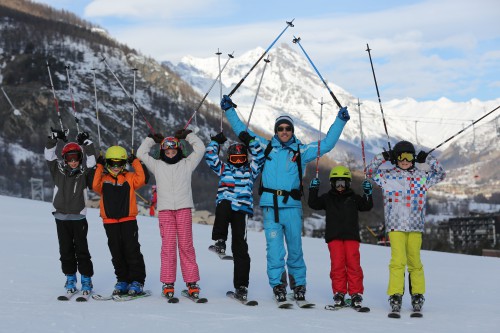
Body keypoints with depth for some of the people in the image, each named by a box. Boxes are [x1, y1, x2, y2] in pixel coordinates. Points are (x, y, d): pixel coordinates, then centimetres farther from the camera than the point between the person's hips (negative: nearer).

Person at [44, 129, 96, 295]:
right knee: (66, 250, 8)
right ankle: (70, 279, 18)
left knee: (82, 250, -2)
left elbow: (92, 160, -9)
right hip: (61, 218, 2)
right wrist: (54, 138, -6)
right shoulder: (58, 171, 8)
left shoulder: (84, 173, 3)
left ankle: (86, 280, 5)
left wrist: (86, 142, -12)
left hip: (79, 218, -2)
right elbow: (49, 155, 3)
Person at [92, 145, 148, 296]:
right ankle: (123, 280, 17)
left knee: (132, 251, -3)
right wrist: (98, 167, -8)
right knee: (117, 253, 8)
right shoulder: (103, 179, 8)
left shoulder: (130, 177, 5)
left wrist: (135, 162, -6)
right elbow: (94, 185, -11)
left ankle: (137, 281, 2)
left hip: (128, 220, -2)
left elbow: (142, 178, -11)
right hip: (110, 222, 2)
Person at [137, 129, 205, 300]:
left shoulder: (186, 164, 14)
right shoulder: (157, 166, 16)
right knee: (168, 245, -4)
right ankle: (168, 283, -1)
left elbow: (200, 149, 12)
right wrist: (151, 139, 23)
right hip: (165, 210, 0)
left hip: (184, 209, 0)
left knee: (186, 245, -3)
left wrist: (188, 135, 19)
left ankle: (192, 282, -1)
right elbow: (141, 153, 17)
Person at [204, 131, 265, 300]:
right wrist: (215, 141, 11)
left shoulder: (250, 170, 22)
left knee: (240, 248, -5)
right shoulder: (224, 168, 24)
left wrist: (250, 141, 5)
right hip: (225, 204, 1)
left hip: (241, 210, -1)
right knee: (224, 205, -39)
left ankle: (241, 286, -4)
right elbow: (210, 158, 16)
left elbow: (259, 157, 9)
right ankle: (220, 241, -29)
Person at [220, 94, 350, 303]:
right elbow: (242, 132, 19)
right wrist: (229, 110, 17)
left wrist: (340, 121, 8)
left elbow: (327, 144, 12)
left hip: (292, 206, 0)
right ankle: (277, 285, 3)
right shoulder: (266, 147, 12)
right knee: (274, 248, -6)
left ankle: (298, 284, 18)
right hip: (270, 205, 0)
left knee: (295, 248, 4)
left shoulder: (301, 151, 11)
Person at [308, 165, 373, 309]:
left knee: (353, 264, -6)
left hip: (351, 236, 0)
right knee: (337, 264, -5)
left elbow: (366, 206, 6)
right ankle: (339, 293, 1)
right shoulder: (327, 198, 14)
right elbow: (314, 204, 4)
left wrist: (367, 193, -8)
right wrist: (313, 190, -7)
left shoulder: (353, 198, 14)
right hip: (334, 236, 0)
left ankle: (356, 294, -2)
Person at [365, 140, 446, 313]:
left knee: (414, 262, 4)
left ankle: (417, 294, 14)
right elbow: (369, 171, 10)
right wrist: (382, 157, 1)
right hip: (395, 225, -2)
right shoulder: (387, 176, 8)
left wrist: (428, 159, 14)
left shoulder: (422, 176, 14)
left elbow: (440, 174, 24)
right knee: (398, 261, -12)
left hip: (415, 226, 2)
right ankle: (395, 295, -9)